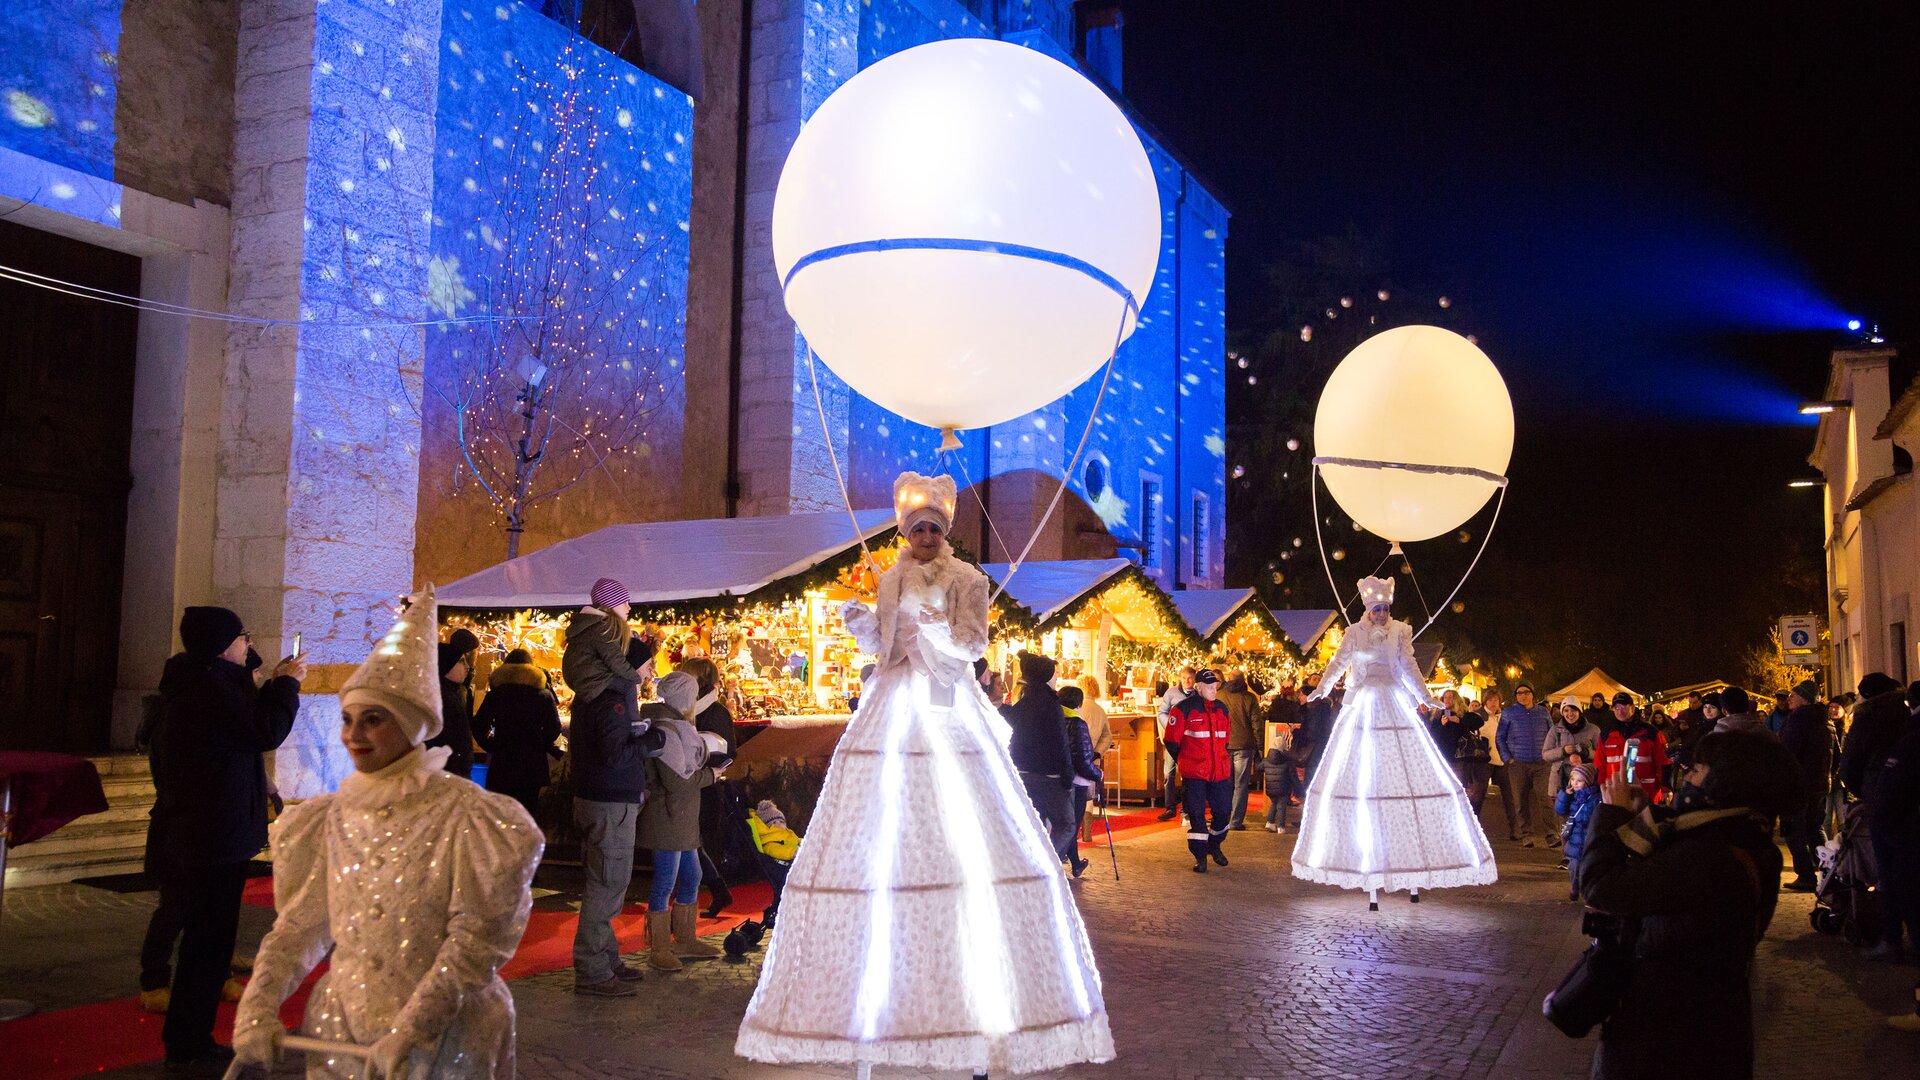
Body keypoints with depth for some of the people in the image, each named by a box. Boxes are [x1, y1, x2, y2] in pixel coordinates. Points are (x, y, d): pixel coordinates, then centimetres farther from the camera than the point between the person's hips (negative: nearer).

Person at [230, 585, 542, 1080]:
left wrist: (408, 1031, -21)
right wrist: (258, 1008, -9)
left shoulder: (463, 815, -15)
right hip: (341, 1031, 5)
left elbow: (476, 938, -16)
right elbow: (298, 924, 3)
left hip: (441, 1040, -5)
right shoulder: (333, 816, 3)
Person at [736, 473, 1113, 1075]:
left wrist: (940, 633, -25)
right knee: (885, 837, -1)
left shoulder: (968, 581, 3)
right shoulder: (892, 581, 14)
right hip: (895, 714, 3)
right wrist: (862, 625, -3)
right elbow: (880, 645, 16)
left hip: (951, 712, -3)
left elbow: (974, 643, -7)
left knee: (969, 835, -9)